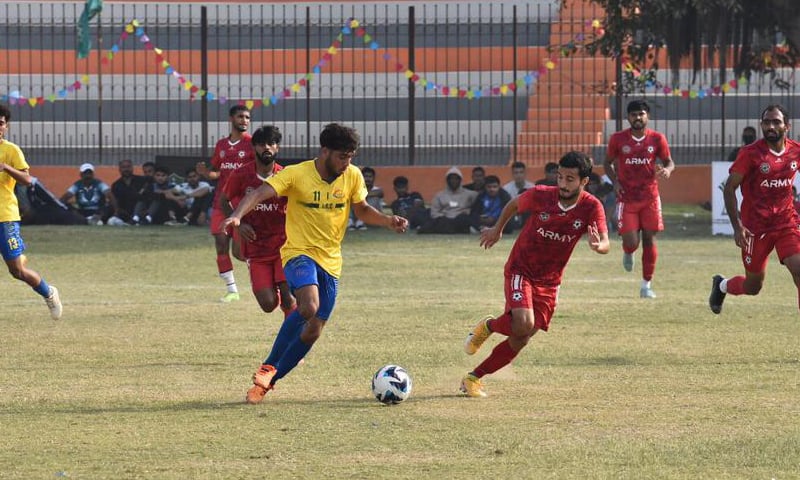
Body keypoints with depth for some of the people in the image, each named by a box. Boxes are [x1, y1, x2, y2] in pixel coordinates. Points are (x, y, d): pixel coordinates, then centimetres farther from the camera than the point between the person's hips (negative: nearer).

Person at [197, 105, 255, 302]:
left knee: (239, 251, -7)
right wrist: (205, 172, -2)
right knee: (221, 248, 1)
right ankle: (231, 290, 11)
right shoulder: (221, 145, 13)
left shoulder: (252, 144, -2)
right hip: (221, 203, 5)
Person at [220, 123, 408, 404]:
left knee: (313, 331, 3)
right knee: (309, 305, -32)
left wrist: (388, 221, -4)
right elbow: (261, 193, -23)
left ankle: (267, 381, 20)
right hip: (299, 252, -5)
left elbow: (362, 209, 14)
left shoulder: (352, 176, 0)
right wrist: (237, 216, -41)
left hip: (331, 262, 5)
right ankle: (268, 368, -15)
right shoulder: (297, 174, -13)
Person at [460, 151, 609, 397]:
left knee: (520, 340, 3)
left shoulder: (592, 208, -14)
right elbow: (514, 204, 5)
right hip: (520, 270, -3)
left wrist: (598, 245, -47)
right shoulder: (540, 195, -17)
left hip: (549, 281, 3)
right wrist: (497, 229, 17)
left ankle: (474, 378, 19)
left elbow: (605, 244, -24)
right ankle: (489, 326, 6)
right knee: (524, 325, -27)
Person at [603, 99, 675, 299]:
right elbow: (608, 163, 10)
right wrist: (615, 181, -7)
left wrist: (667, 170, -17)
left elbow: (669, 162, 7)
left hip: (650, 196, 1)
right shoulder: (618, 139, -2)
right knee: (631, 242, -8)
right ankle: (628, 253, 32)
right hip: (627, 198, -1)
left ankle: (646, 284, 9)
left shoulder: (657, 139, 0)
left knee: (649, 239, 1)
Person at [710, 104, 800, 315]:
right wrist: (737, 226, -16)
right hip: (756, 226, -3)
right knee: (753, 286, 9)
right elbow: (729, 188, -9)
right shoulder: (750, 153, -12)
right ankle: (722, 285, 43)